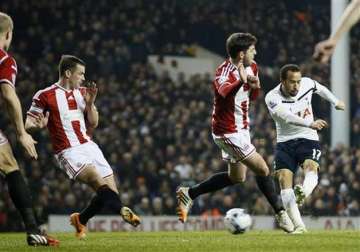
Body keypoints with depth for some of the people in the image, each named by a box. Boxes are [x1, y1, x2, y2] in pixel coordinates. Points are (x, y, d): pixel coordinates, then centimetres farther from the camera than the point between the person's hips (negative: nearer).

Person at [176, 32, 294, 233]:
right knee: (262, 169, -7)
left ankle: (189, 194, 26)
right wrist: (241, 81, -68)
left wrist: (255, 86, -8)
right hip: (229, 131, -10)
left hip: (241, 128, 10)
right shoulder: (225, 71, -25)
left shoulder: (252, 67, 2)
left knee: (237, 177, 18)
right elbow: (224, 91, -48)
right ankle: (281, 213, 6)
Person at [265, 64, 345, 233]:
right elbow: (288, 118, -35)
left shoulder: (307, 84, -5)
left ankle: (302, 193, -61)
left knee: (311, 167, -30)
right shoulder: (272, 98, -17)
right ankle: (299, 226, -22)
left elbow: (320, 89, 21)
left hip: (308, 139, 1)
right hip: (285, 142, -1)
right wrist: (310, 124, -51)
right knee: (284, 178, -19)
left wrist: (335, 102, 37)